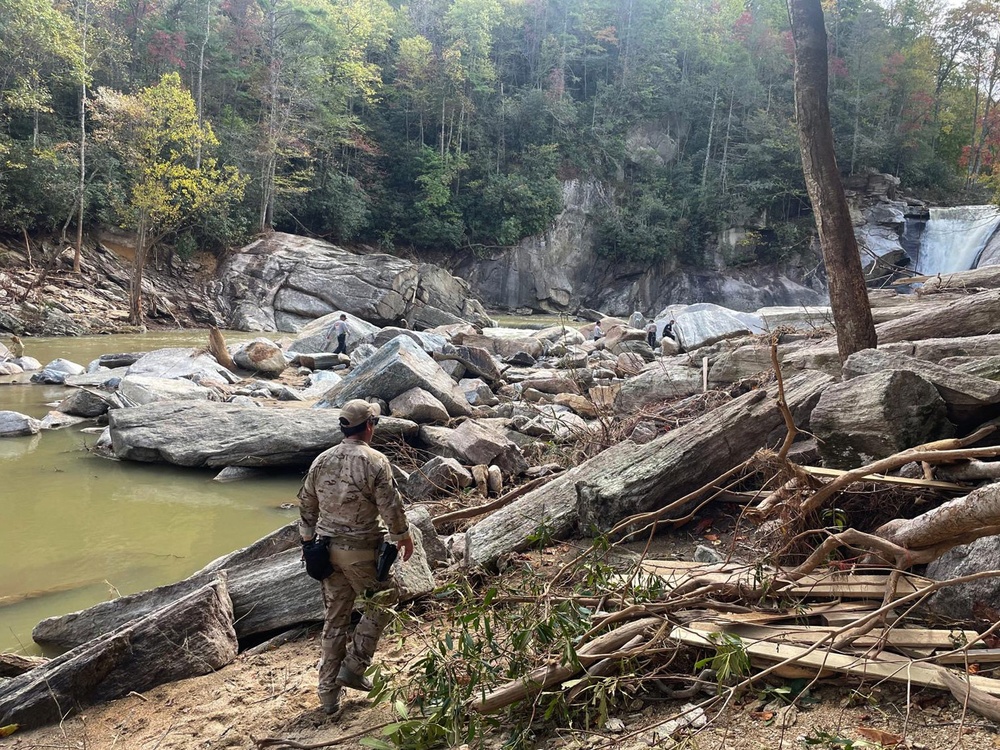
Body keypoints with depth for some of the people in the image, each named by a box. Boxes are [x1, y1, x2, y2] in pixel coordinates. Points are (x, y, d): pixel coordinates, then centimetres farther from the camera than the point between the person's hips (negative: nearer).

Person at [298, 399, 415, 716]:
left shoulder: (322, 460, 5)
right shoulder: (375, 461, -13)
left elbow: (306, 504, 11)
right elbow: (391, 506, -11)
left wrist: (309, 540, 22)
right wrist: (403, 536, 5)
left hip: (327, 548, 6)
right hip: (361, 550, -6)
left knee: (335, 617, 14)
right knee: (384, 599, 17)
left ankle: (329, 691, 20)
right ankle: (354, 665, 11)